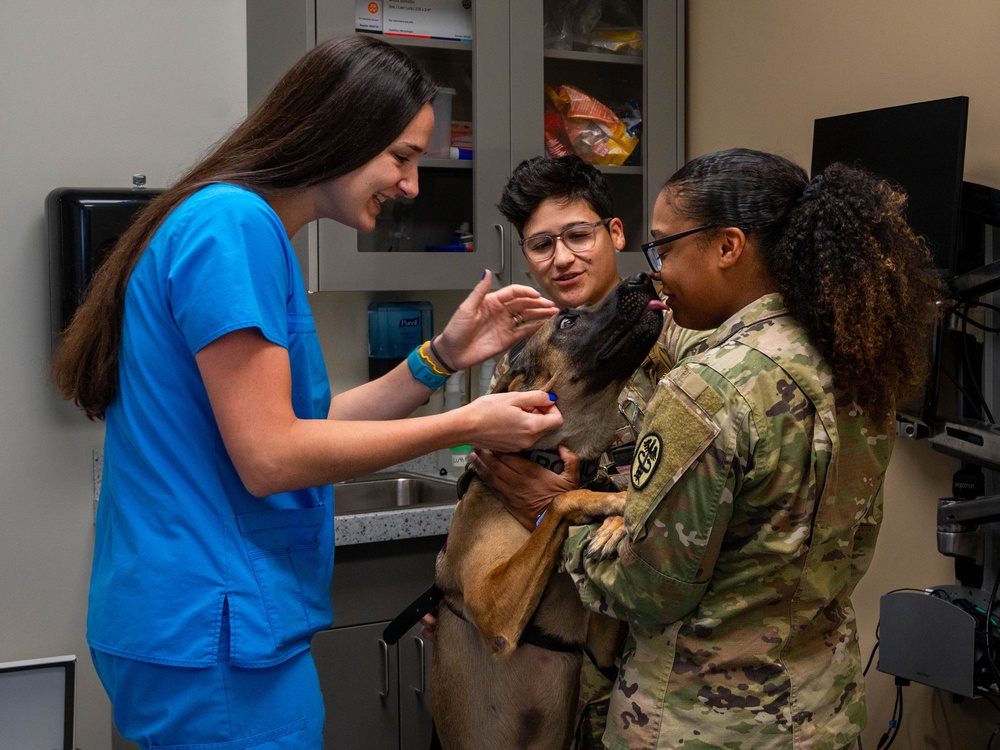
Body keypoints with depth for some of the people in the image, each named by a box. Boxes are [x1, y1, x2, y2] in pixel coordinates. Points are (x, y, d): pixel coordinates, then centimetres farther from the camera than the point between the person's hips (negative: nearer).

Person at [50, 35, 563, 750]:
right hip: (211, 636, -10)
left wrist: (442, 357, 4)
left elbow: (312, 427, 12)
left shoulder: (251, 227, 14)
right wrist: (468, 425, -15)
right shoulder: (235, 223, -17)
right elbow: (270, 457, -22)